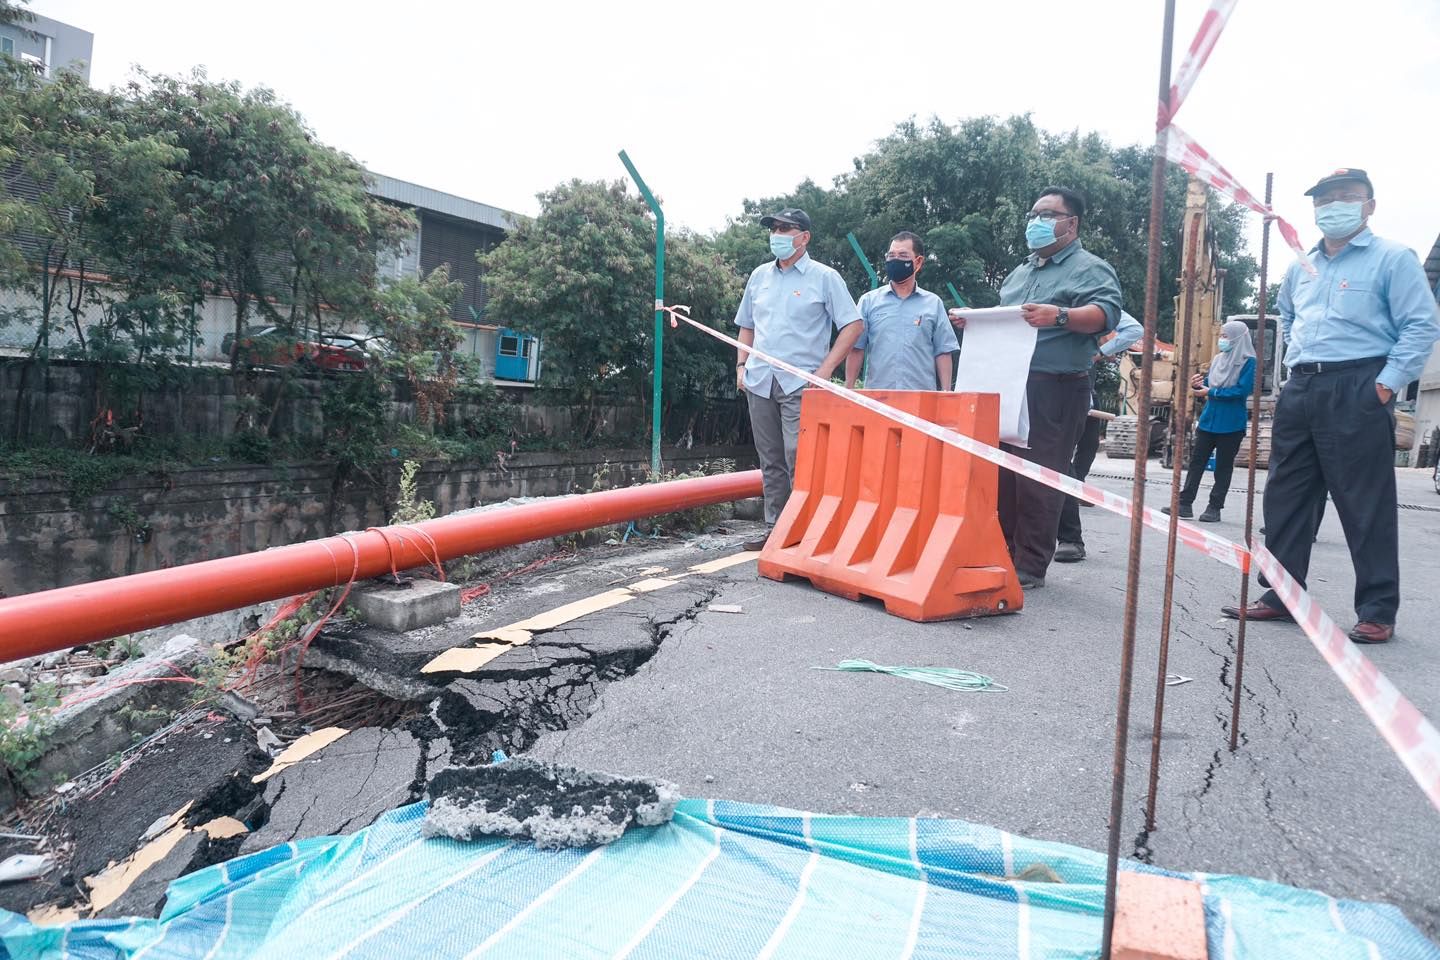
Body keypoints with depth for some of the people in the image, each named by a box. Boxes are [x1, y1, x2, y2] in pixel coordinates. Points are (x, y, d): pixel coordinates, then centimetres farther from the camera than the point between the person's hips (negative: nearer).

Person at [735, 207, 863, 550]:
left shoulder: (824, 277, 0)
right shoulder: (759, 276, 16)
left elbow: (853, 325, -4)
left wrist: (826, 369, -11)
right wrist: (742, 365, 11)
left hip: (800, 384, -5)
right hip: (759, 382, 6)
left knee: (799, 461, -11)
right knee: (770, 461, 10)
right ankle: (776, 529, 19)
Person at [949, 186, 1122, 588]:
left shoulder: (1090, 269, 2)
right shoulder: (1020, 272, 25)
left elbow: (1106, 313, -16)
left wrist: (1060, 316, -32)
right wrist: (973, 322, 11)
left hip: (1055, 392, -7)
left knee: (1038, 480, -7)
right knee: (1003, 475, 7)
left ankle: (1031, 567, 0)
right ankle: (1003, 555, 17)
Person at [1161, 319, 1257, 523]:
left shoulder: (1248, 362, -8)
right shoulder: (1218, 359, 11)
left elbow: (1242, 390, -18)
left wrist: (1211, 392, -17)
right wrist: (1199, 383, -6)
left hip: (1231, 424, -6)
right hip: (1209, 419, 6)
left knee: (1223, 466, 3)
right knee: (1196, 460, 4)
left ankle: (1214, 508, 9)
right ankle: (1185, 503, 7)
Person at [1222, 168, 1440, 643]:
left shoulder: (1393, 259, -1)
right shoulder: (1300, 268, 17)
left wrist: (1387, 383, -13)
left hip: (1358, 392, -6)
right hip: (1300, 390, 7)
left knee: (1366, 504, -4)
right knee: (1285, 497, 7)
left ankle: (1378, 612, 4)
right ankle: (1279, 596, 16)